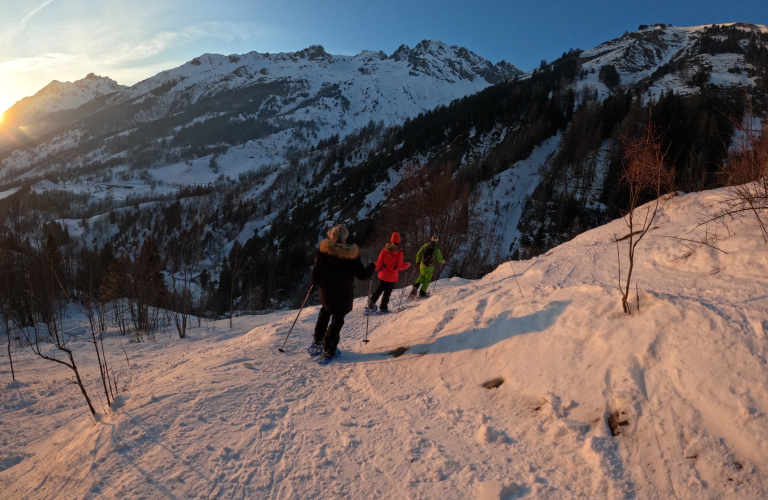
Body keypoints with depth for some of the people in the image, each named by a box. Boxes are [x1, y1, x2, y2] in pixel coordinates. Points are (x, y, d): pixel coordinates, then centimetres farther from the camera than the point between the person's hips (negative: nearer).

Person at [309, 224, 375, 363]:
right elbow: (362, 274, -10)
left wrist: (314, 282, 12)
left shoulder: (322, 252, -14)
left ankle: (317, 342, 32)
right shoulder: (351, 254, -18)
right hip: (344, 296, -2)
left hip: (326, 293, 2)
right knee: (337, 320, 15)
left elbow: (315, 276, -11)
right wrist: (371, 267, 9)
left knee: (324, 313, 29)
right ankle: (328, 351, 18)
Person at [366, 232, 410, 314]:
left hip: (383, 275, 2)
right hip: (392, 277, -2)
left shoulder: (385, 249, -10)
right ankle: (383, 307, 19)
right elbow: (399, 267, -13)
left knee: (380, 289, 21)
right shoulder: (399, 252, -15)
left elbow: (379, 262, -7)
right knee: (387, 292, 12)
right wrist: (407, 265, 5)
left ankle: (372, 302, 9)